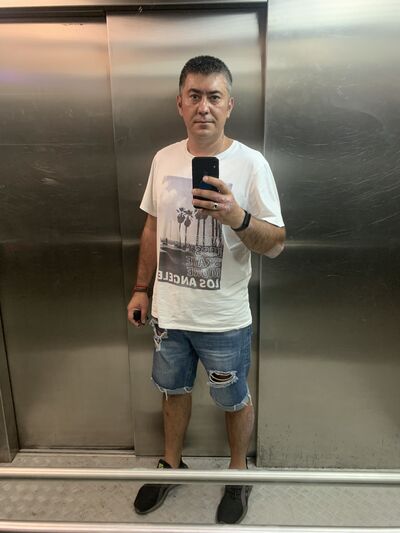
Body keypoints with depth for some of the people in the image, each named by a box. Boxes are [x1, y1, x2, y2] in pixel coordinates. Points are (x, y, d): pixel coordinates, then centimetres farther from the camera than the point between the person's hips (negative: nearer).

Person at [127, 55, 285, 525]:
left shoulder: (250, 164, -14)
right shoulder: (164, 159, 0)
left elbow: (276, 245, -14)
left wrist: (236, 216, -33)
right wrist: (141, 288, 11)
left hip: (223, 319, -4)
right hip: (169, 311, 4)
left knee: (233, 399, 17)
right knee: (173, 389, 23)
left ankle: (238, 472, 45)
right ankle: (171, 463, 50)